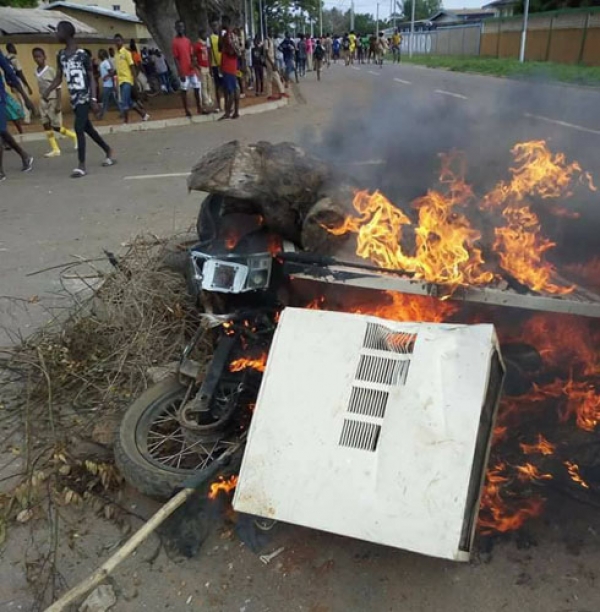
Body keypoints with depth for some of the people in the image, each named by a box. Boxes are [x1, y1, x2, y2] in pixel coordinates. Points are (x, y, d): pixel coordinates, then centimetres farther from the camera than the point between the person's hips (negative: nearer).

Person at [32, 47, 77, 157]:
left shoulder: (51, 70, -12)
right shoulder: (36, 71, 5)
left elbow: (58, 88, -12)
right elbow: (41, 87, 14)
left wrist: (58, 104, -17)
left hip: (53, 100, -6)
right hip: (43, 101, 6)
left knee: (56, 127, -4)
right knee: (46, 125, 1)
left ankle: (74, 136, 21)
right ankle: (55, 149, 4)